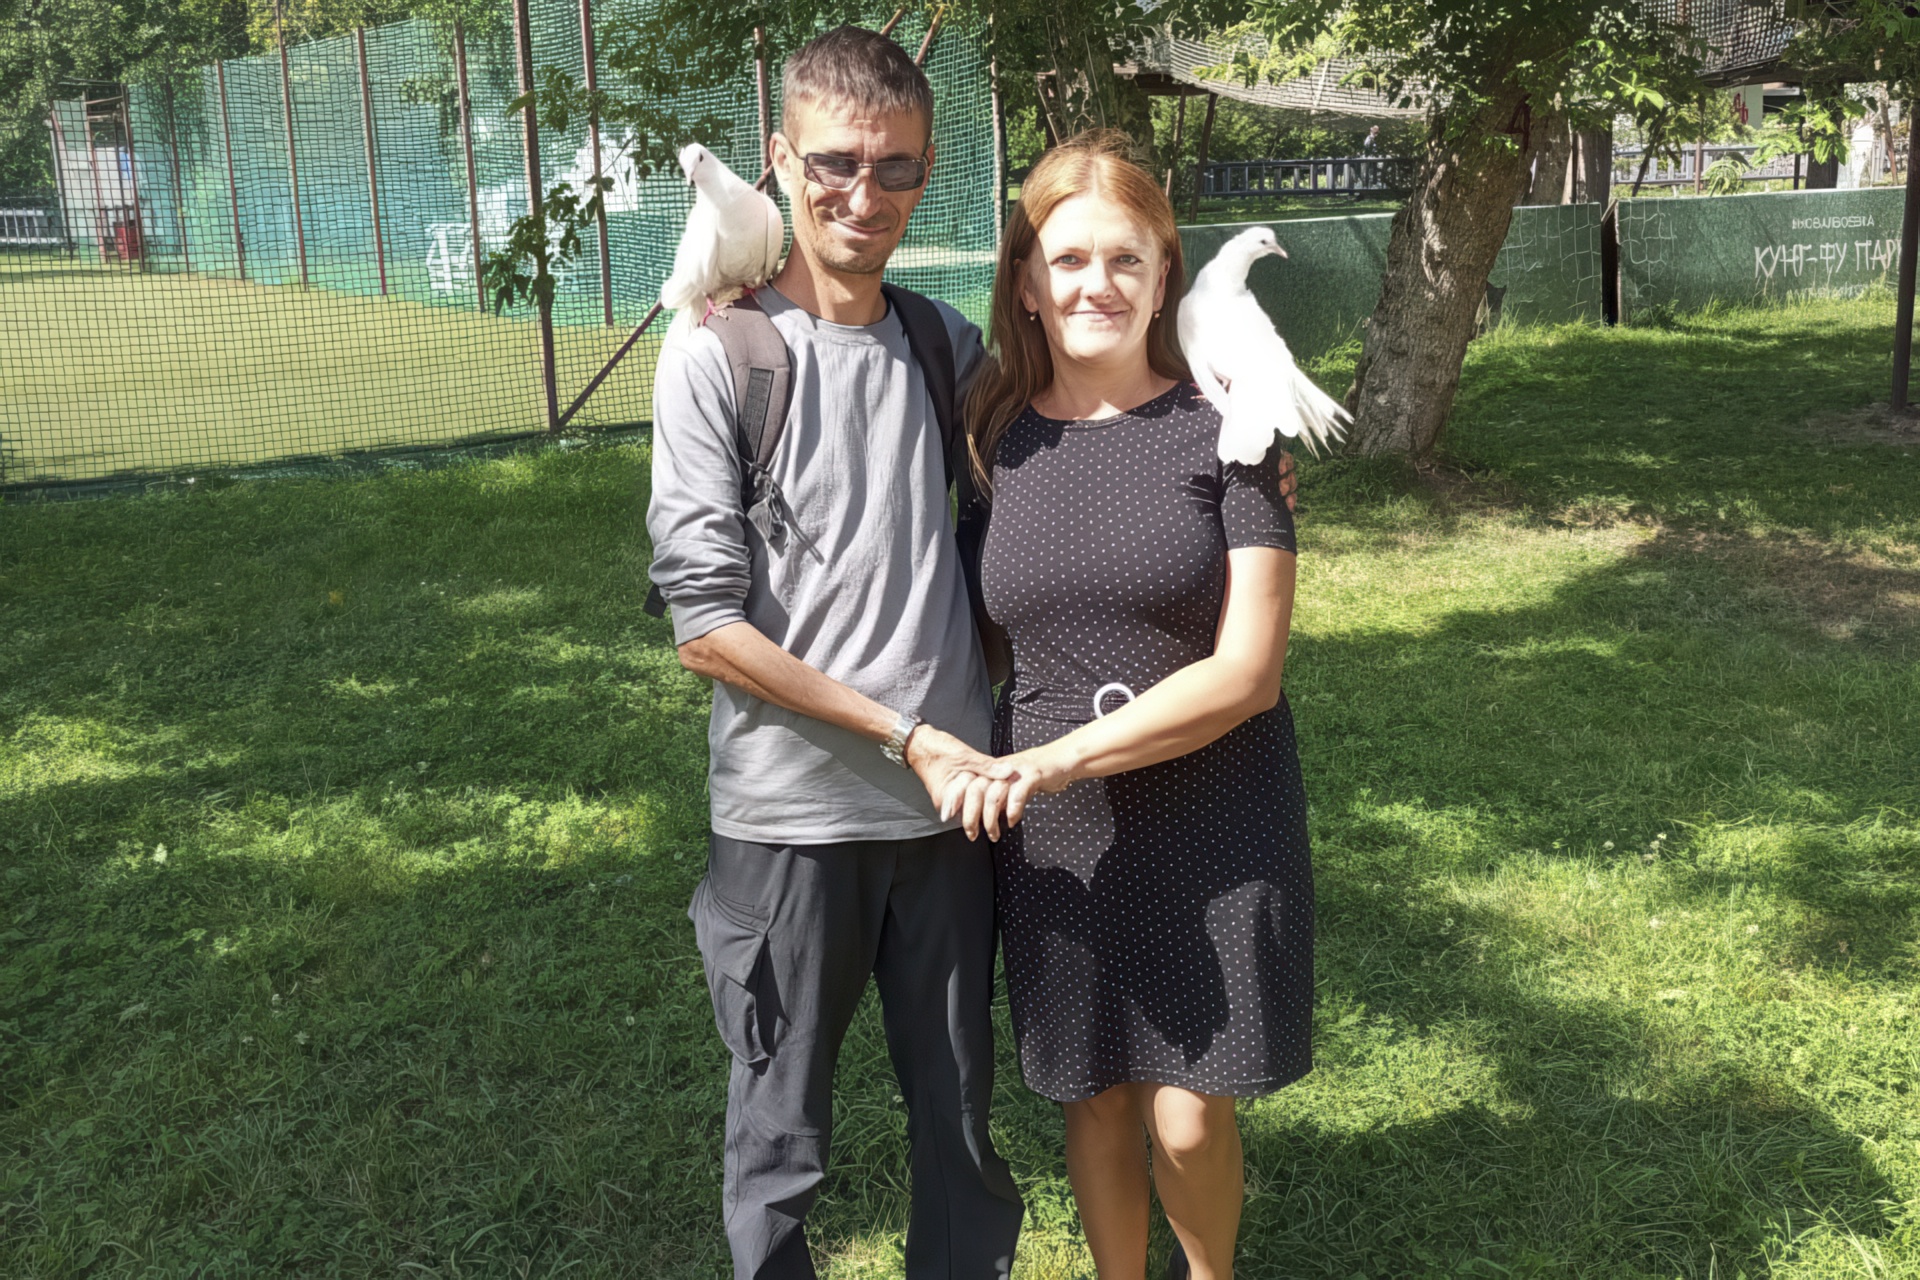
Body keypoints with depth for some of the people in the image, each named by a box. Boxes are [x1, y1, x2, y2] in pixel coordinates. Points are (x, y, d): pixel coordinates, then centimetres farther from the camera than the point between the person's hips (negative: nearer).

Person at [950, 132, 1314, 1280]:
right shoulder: (999, 438, 2)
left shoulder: (1224, 428, -9)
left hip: (1212, 823, -2)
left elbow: (1248, 670, -14)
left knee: (1189, 1118, 4)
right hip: (1057, 837, 3)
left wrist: (1059, 758, -19)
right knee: (1095, 1096, 13)